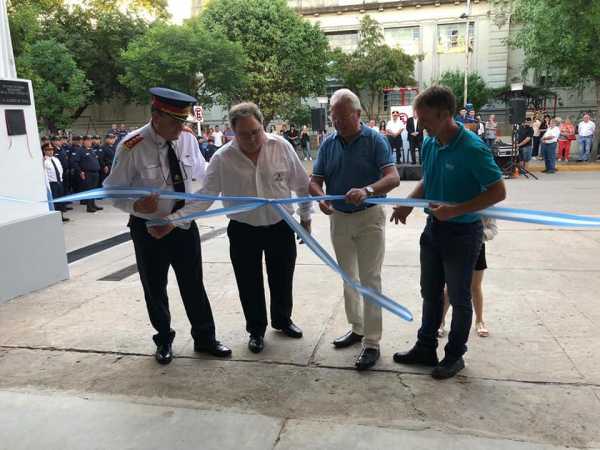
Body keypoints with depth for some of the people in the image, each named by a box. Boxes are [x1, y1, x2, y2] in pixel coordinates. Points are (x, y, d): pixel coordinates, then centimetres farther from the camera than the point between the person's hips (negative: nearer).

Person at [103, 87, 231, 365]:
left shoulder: (187, 138, -6)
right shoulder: (131, 147, -20)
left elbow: (201, 172, 11)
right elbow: (113, 190, -13)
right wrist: (136, 206, -32)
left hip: (185, 224, 3)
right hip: (149, 228, -3)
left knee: (193, 283, 12)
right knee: (155, 288, 13)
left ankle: (204, 337, 30)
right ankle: (164, 340, 36)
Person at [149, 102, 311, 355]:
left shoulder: (282, 147, -10)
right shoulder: (222, 158, -12)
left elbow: (301, 183, 1)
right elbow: (205, 196, -11)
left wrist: (305, 215, 8)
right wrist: (172, 221, -21)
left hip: (281, 228, 1)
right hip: (243, 231, -1)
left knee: (282, 280, 16)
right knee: (250, 285, 10)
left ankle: (282, 320, 44)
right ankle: (256, 330, 35)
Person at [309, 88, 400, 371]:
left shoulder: (375, 141, -10)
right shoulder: (328, 144, 2)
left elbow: (393, 178, -20)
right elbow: (314, 181, 1)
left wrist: (367, 190, -39)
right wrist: (321, 197, -22)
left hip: (369, 217, -5)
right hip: (338, 218, 5)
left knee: (369, 279, -2)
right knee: (348, 277, 17)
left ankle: (372, 343, 7)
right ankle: (356, 328, 34)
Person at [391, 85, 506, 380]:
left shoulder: (472, 148, -22)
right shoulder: (429, 144, -1)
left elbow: (498, 192, -19)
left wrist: (455, 210, -25)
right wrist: (408, 204, -2)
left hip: (462, 233, -7)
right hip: (433, 229, 7)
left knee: (459, 298, 10)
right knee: (430, 293, 17)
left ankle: (455, 355, 28)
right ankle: (426, 348, 33)